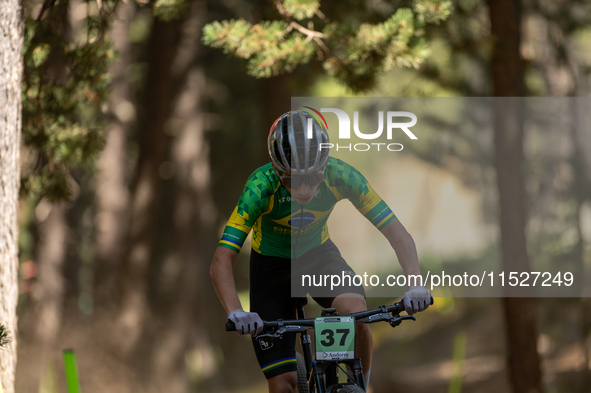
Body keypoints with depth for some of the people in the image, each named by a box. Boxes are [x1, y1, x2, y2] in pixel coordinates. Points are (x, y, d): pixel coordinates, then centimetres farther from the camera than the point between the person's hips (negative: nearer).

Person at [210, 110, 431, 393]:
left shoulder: (341, 176, -28)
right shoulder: (261, 186, -33)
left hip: (318, 253, 1)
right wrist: (236, 313, -53)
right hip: (272, 263, -1)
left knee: (356, 310, -31)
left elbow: (397, 233, -26)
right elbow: (221, 263, -36)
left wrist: (416, 285, -43)